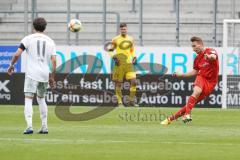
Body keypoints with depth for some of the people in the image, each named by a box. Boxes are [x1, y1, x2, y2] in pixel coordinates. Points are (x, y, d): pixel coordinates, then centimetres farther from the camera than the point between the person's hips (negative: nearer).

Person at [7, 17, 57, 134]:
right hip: (45, 74, 4)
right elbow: (54, 60, 3)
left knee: (28, 99, -6)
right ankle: (44, 127, 18)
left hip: (32, 73, -4)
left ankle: (29, 126, -22)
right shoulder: (50, 41, 9)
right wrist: (52, 77, 10)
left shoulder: (28, 39, -1)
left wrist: (11, 65, 6)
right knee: (41, 99, 21)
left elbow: (17, 54, -10)